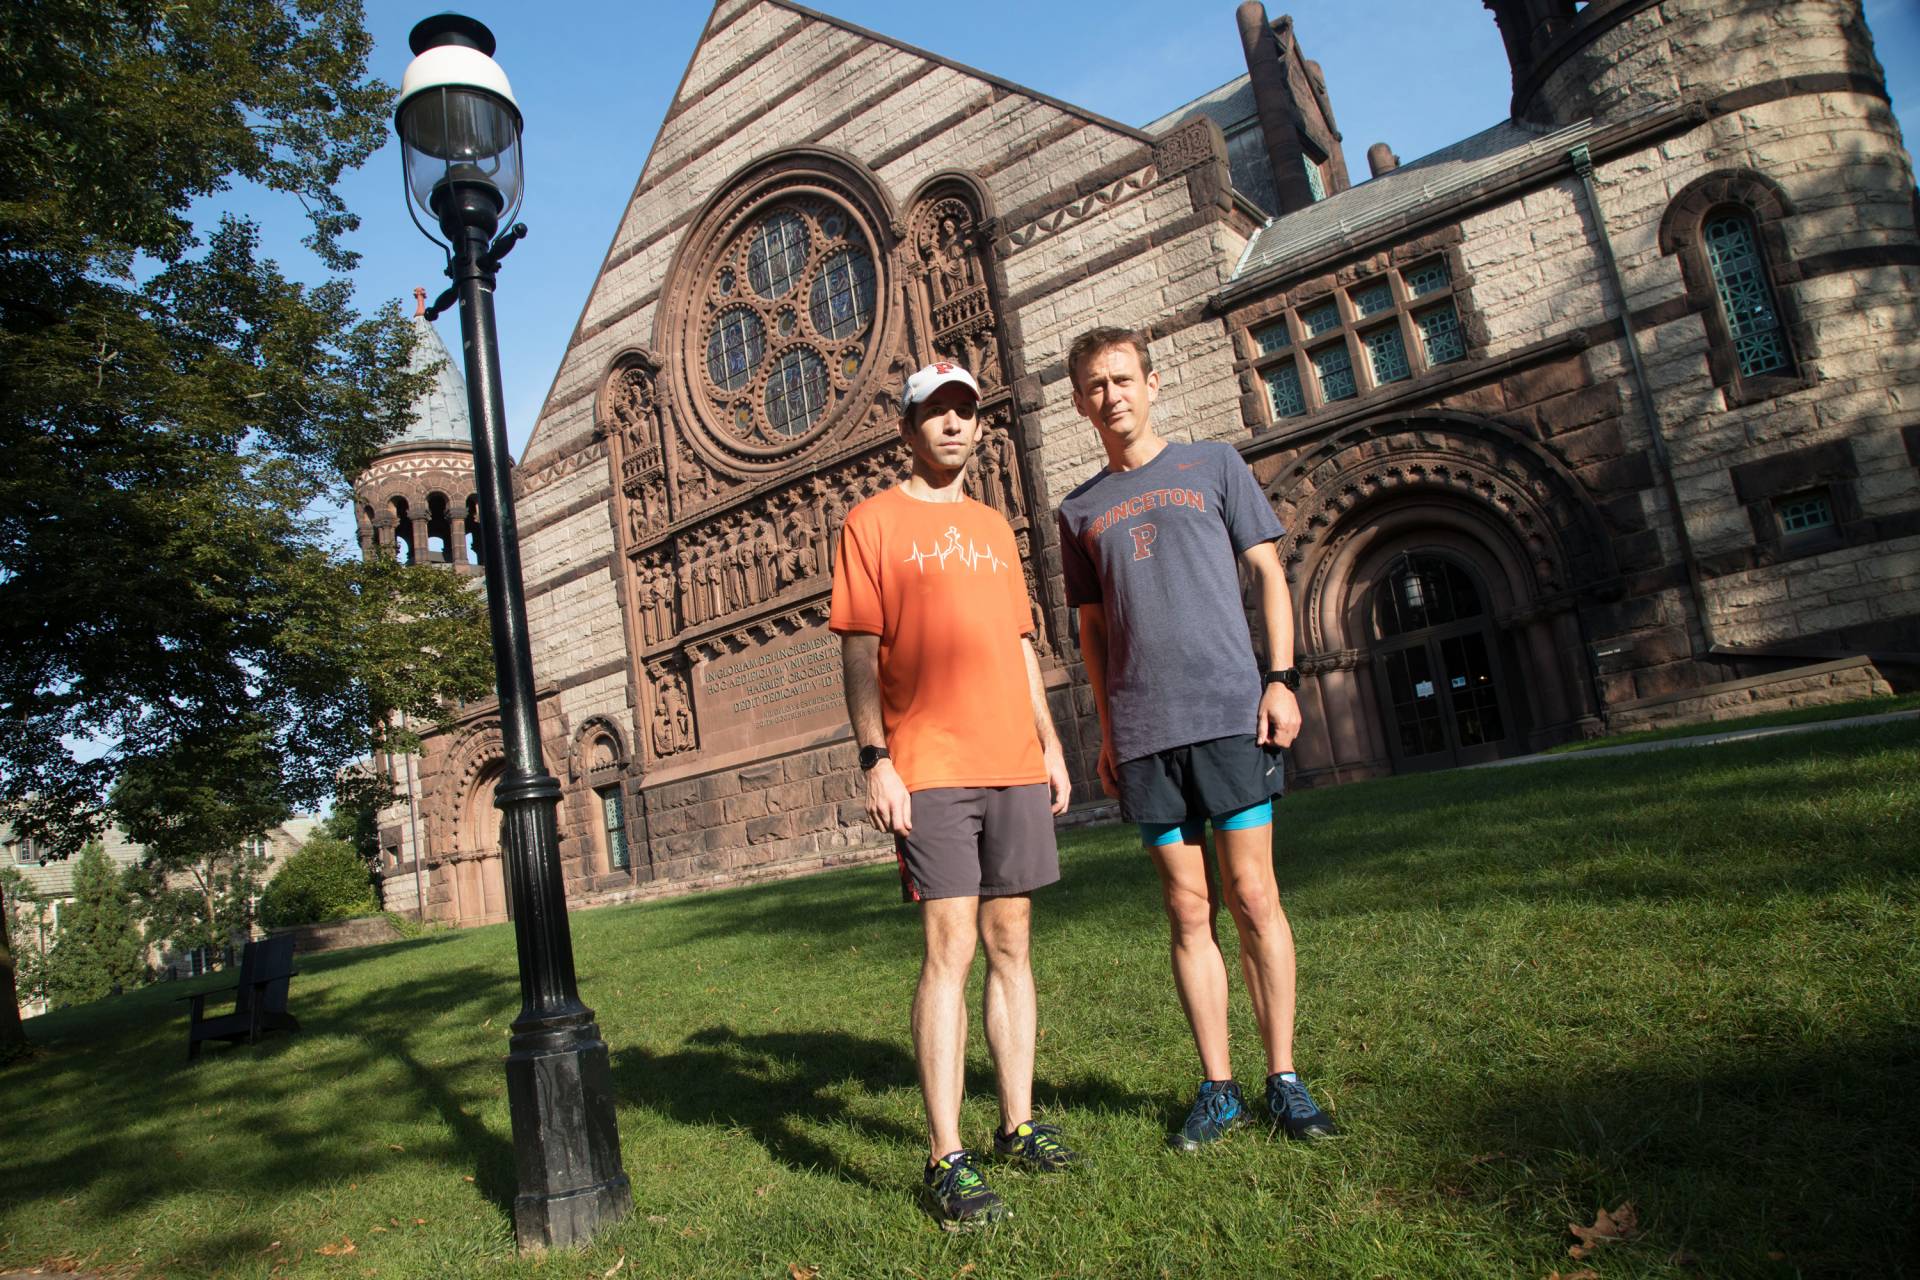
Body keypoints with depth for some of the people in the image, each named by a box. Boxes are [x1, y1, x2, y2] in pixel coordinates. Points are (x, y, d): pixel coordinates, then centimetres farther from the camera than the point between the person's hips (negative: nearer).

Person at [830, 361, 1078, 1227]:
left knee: (1011, 943, 9)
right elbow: (859, 653, -4)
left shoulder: (994, 527, 19)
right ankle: (946, 1158, 1)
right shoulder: (873, 522, 3)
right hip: (929, 769, -5)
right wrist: (874, 760, -12)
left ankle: (1018, 1125, 21)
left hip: (1014, 766, 5)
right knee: (950, 950, -8)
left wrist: (1049, 742, 14)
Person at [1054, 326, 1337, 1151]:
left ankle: (1284, 1080, 11)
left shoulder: (1214, 465, 11)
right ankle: (1217, 1088, 14)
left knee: (1252, 896, -1)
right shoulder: (1080, 511, 16)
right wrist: (1106, 731, 10)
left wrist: (1281, 677, -4)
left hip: (1231, 712, -2)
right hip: (1144, 734, 2)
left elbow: (1267, 571, 7)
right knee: (1189, 910, 5)